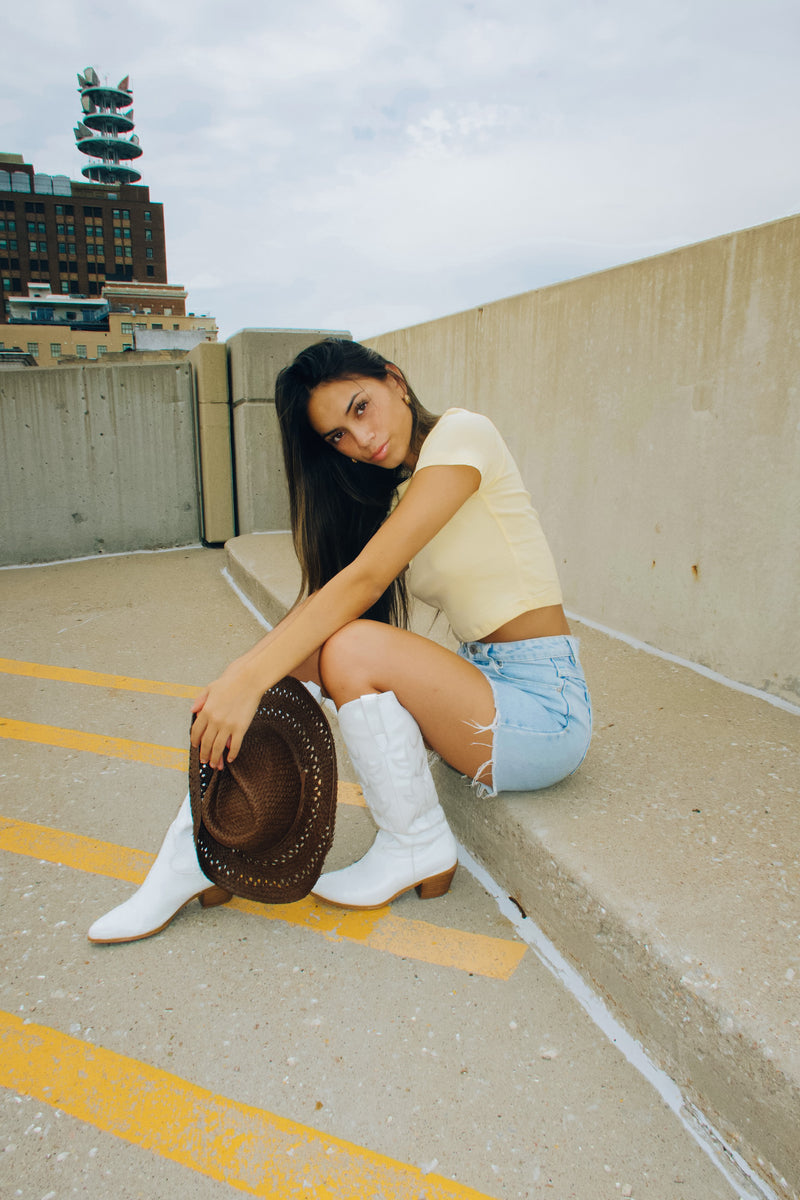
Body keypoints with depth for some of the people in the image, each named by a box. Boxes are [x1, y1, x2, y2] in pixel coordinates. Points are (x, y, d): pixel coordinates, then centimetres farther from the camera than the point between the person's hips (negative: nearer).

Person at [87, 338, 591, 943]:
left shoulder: (461, 434, -12)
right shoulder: (387, 493, 13)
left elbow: (365, 578, -22)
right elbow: (325, 590, 3)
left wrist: (251, 678, -25)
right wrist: (240, 674, -10)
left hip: (542, 707, -7)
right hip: (481, 679, 8)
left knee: (352, 647, -27)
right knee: (300, 646, -8)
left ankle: (419, 851, -5)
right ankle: (202, 847, -3)